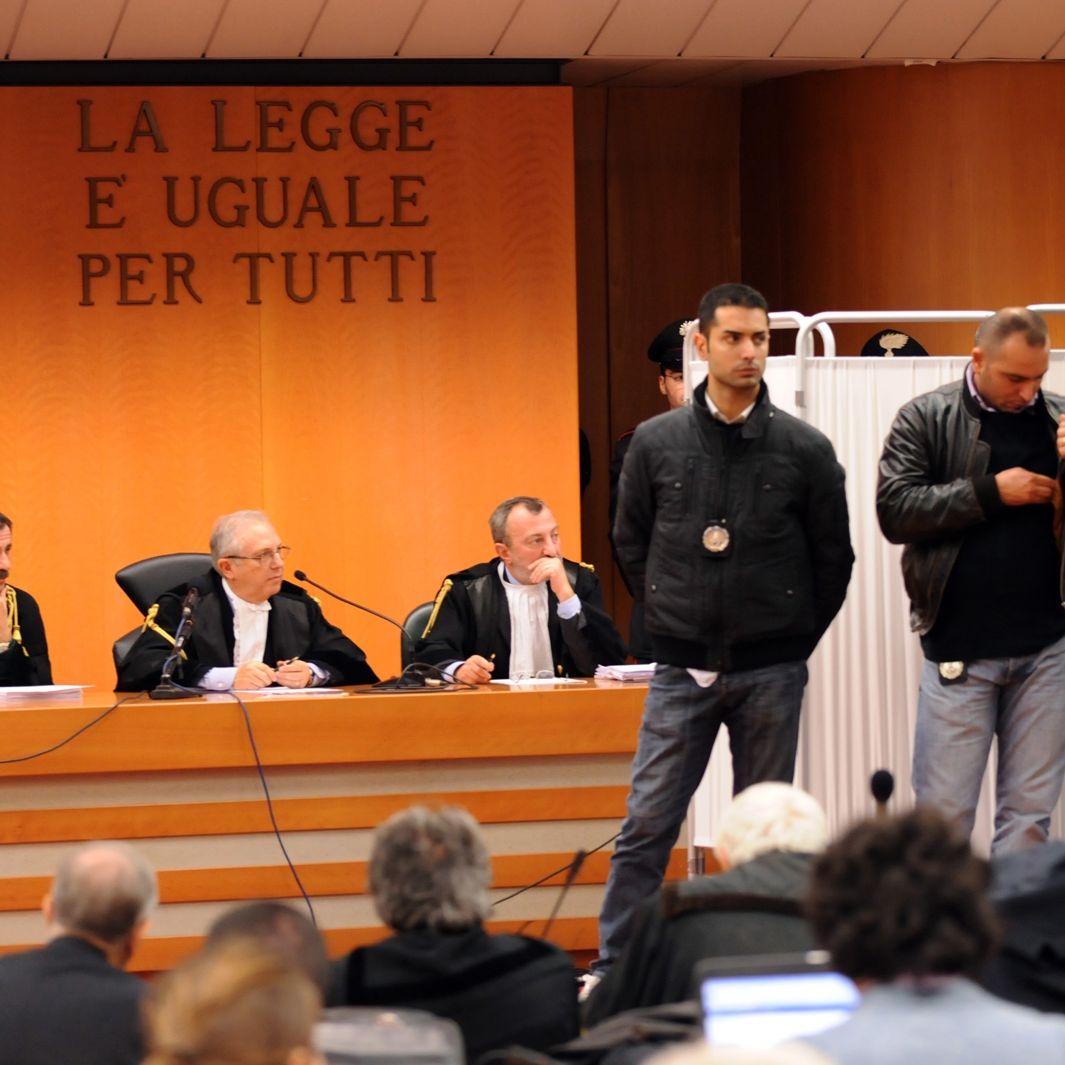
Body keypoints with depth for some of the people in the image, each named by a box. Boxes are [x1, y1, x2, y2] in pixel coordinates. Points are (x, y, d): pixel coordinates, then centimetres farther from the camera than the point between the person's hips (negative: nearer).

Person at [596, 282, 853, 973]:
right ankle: (614, 967, 1)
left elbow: (834, 559, 6)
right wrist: (675, 617, 10)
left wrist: (794, 638, 6)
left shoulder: (805, 449, -2)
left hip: (772, 674, 0)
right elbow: (631, 542, 13)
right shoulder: (657, 442, 1)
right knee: (648, 825, -3)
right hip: (683, 671, 0)